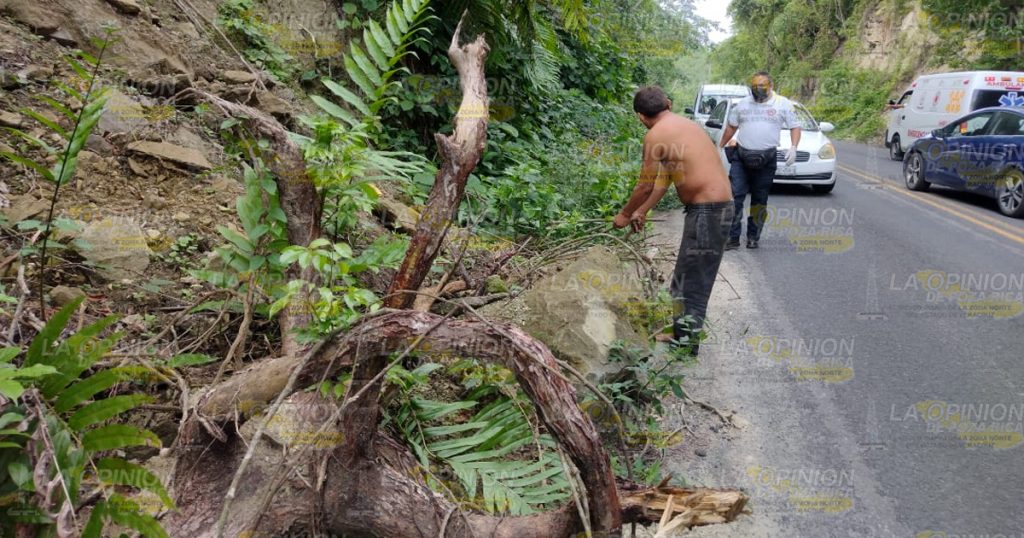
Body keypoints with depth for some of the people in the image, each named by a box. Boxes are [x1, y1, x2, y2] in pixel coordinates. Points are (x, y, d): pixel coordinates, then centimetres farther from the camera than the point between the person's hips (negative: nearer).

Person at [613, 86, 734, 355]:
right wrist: (643, 211, 29)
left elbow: (645, 186, -6)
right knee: (686, 277, 20)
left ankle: (687, 341, 11)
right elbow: (665, 178, 23)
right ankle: (682, 332, 31)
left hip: (706, 210, -9)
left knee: (692, 281, 1)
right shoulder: (683, 124, 17)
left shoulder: (656, 135, -12)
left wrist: (625, 215, 10)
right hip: (720, 204, 9)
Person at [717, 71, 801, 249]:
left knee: (760, 200, 6)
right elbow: (731, 127, 19)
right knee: (735, 196, -8)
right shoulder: (742, 104, 11)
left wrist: (793, 147, -11)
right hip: (741, 158, 1)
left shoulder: (783, 104, 5)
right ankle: (733, 237, -4)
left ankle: (753, 237, 16)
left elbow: (795, 128, 5)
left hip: (766, 160, -1)